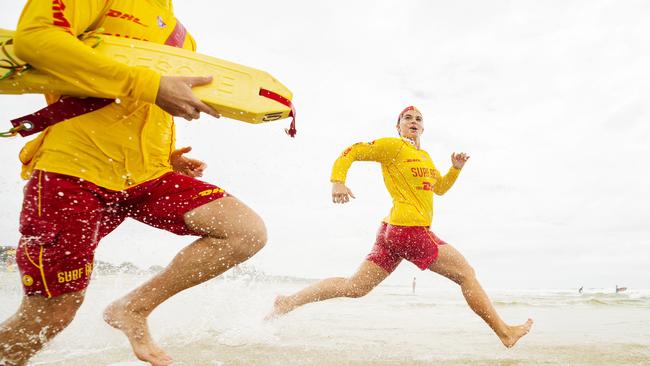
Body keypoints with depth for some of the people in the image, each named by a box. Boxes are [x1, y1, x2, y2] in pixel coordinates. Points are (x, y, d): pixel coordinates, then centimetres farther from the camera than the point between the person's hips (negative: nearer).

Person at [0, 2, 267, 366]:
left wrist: (167, 157, 10)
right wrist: (149, 85, -26)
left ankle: (134, 308, 3)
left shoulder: (178, 34, 20)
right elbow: (33, 38, -21)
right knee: (49, 317, 1)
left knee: (249, 232, -9)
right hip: (74, 170, -6)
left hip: (147, 175, 7)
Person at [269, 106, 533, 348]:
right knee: (467, 274, 4)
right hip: (410, 230, -9)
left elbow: (440, 188, 34)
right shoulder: (393, 146, -3)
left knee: (354, 287, 8)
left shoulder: (425, 157, 24)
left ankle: (289, 302, 9)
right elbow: (350, 152, -6)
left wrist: (456, 168, 17)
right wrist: (338, 182, -22)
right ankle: (504, 332, 19)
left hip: (393, 231, 9)